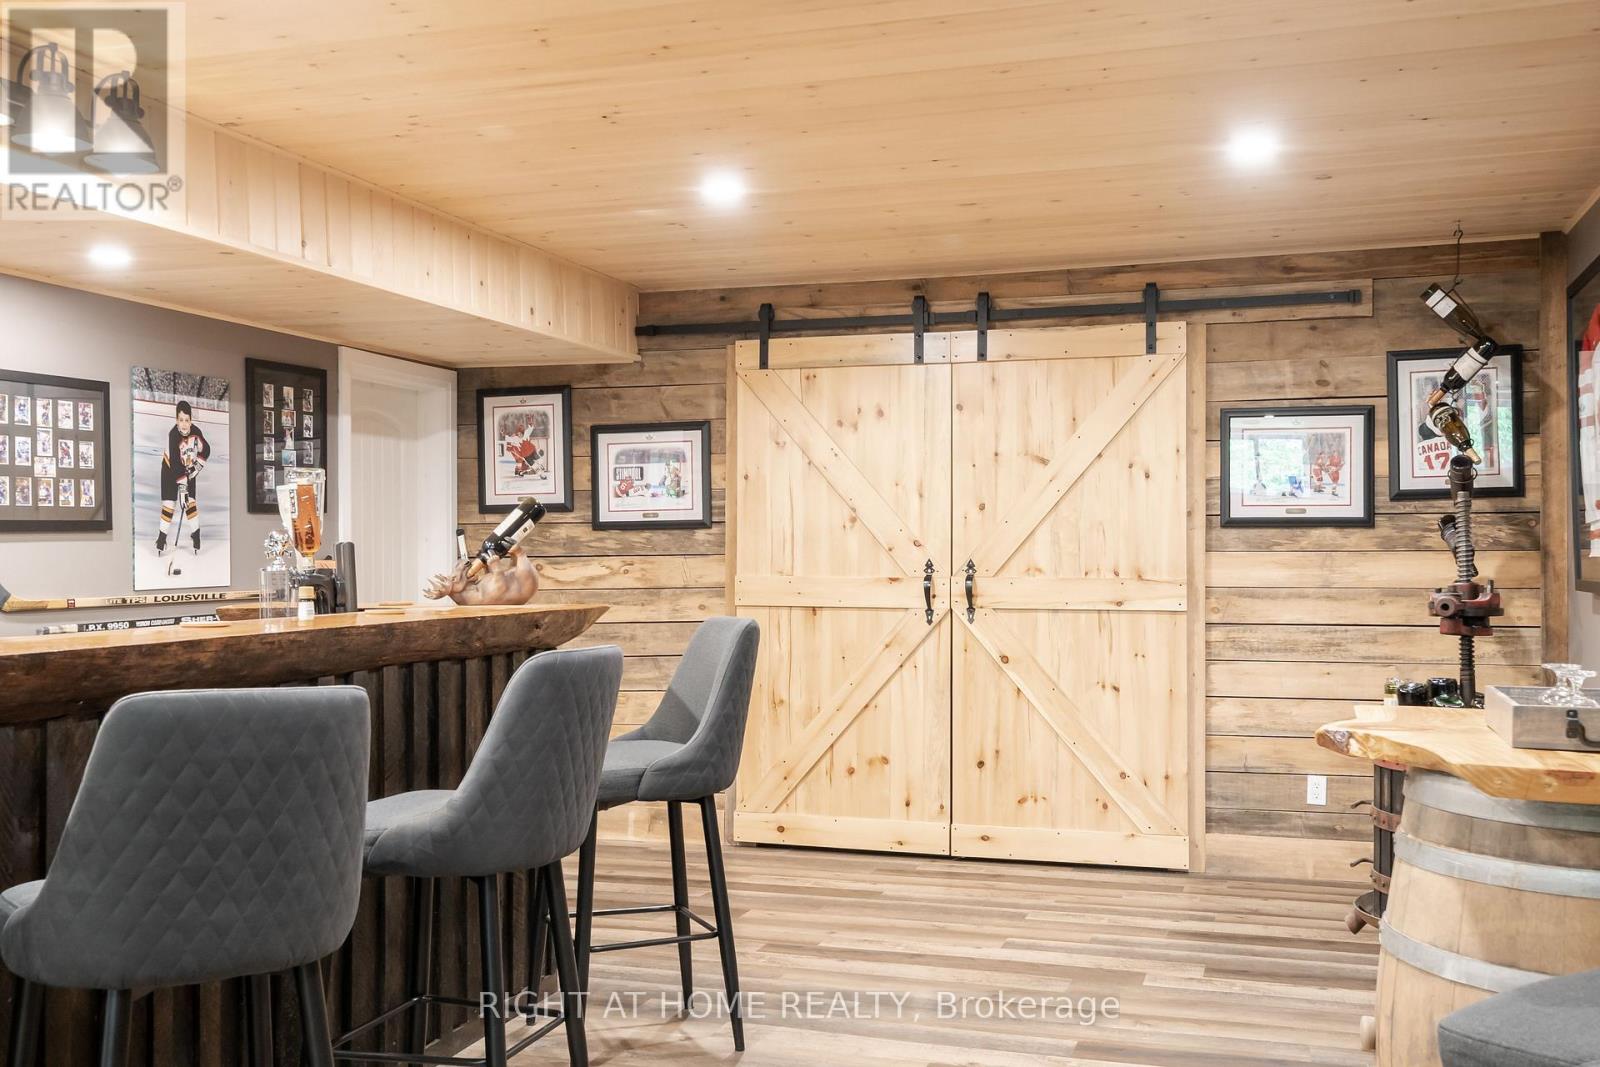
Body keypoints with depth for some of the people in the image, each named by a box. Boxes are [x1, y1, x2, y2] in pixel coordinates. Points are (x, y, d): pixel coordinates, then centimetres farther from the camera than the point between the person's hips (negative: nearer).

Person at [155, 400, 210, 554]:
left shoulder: (196, 431, -18)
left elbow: (206, 450, -1)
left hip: (188, 470, 3)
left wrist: (196, 466, -7)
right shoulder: (173, 435, -31)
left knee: (191, 500, -2)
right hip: (171, 469, -3)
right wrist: (183, 481, -33)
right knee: (169, 502, -6)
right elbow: (175, 463, -33)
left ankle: (196, 533, 7)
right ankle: (162, 536, 2)